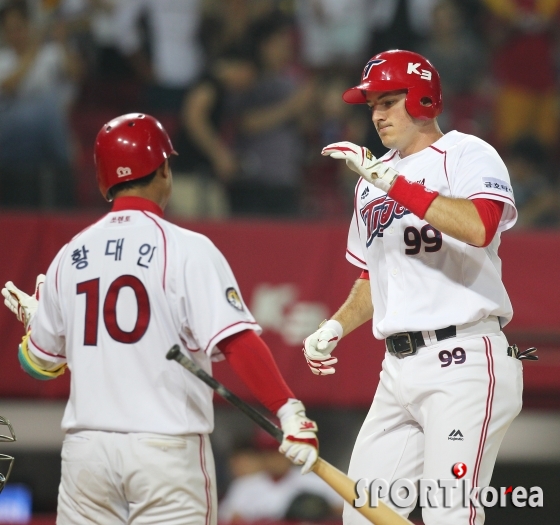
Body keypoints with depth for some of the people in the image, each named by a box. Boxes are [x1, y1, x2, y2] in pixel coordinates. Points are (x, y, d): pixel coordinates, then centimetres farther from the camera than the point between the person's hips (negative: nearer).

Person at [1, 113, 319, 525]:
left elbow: (41, 361, 17)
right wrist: (290, 412, -20)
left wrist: (33, 318, 38)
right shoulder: (188, 249, -7)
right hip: (167, 445, -4)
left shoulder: (71, 256, 8)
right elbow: (237, 341, -18)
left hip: (86, 446, 4)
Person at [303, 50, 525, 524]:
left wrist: (394, 183, -24)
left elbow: (480, 227, -25)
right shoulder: (373, 177, 20)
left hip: (463, 363, -8)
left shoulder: (468, 155, -4)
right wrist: (335, 328, 11)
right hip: (398, 370, 8)